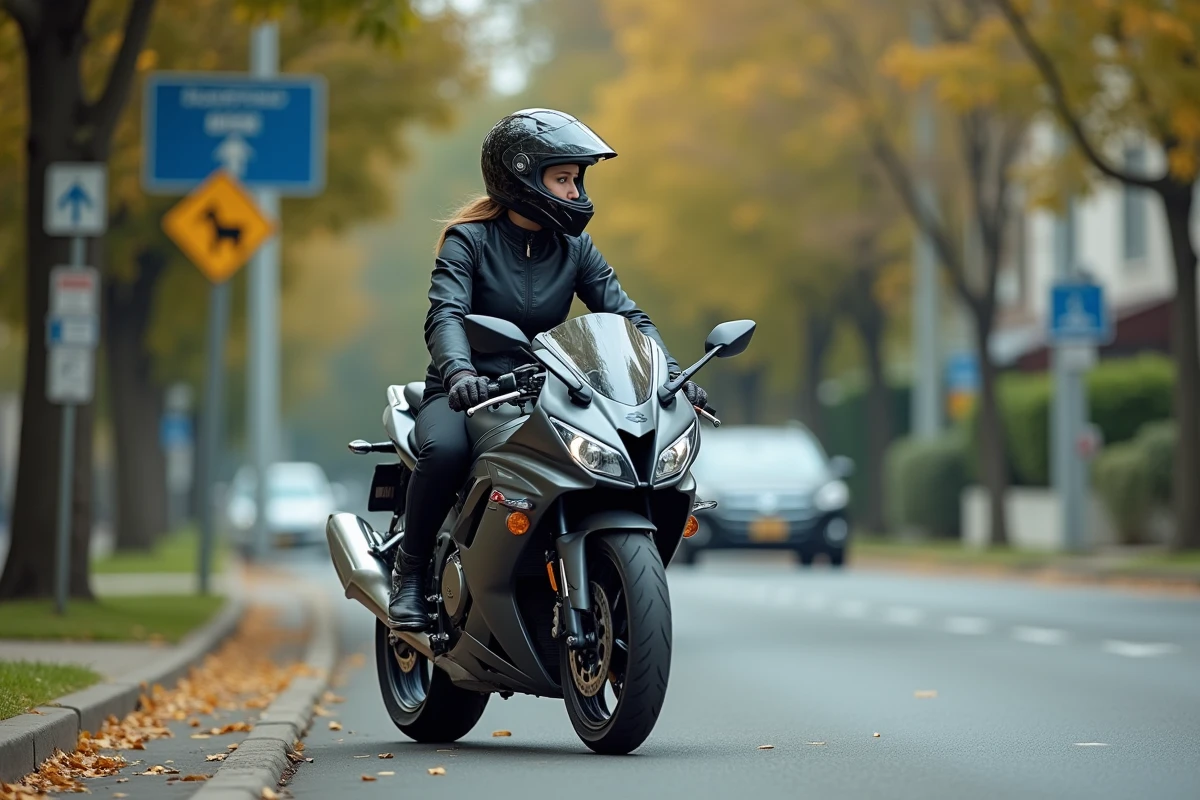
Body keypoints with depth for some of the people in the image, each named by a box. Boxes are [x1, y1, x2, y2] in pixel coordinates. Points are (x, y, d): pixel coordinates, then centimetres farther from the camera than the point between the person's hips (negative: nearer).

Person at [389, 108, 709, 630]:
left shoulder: (574, 248, 8)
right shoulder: (469, 240, -5)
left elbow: (627, 315, 1)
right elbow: (445, 315, -21)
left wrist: (672, 374, -17)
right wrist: (458, 373, -43)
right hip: (467, 392, -4)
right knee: (445, 451, -38)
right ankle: (409, 572, -15)